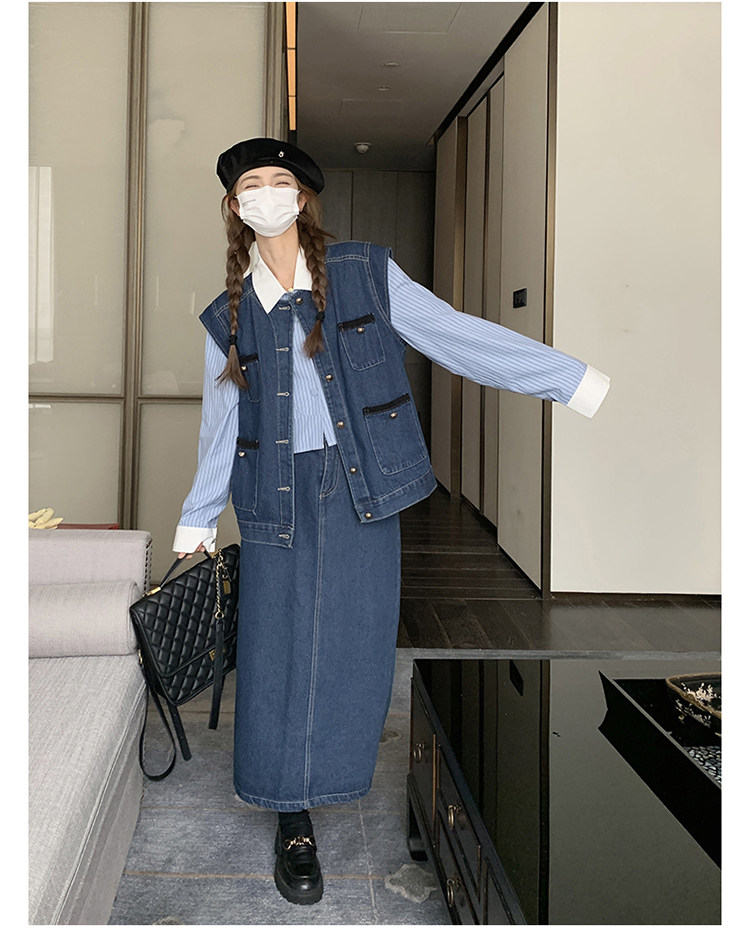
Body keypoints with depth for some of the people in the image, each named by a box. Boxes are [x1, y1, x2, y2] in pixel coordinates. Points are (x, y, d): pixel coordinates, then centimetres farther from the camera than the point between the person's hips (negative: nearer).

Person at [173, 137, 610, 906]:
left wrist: (580, 382, -4)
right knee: (280, 655, 2)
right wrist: (194, 535, 14)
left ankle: (332, 768, 34)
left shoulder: (365, 274, 2)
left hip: (360, 492, 0)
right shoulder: (228, 316, 7)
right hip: (278, 498, 1)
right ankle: (294, 823, 19)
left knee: (353, 647, 5)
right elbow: (219, 431, 12)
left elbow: (461, 337, 0)